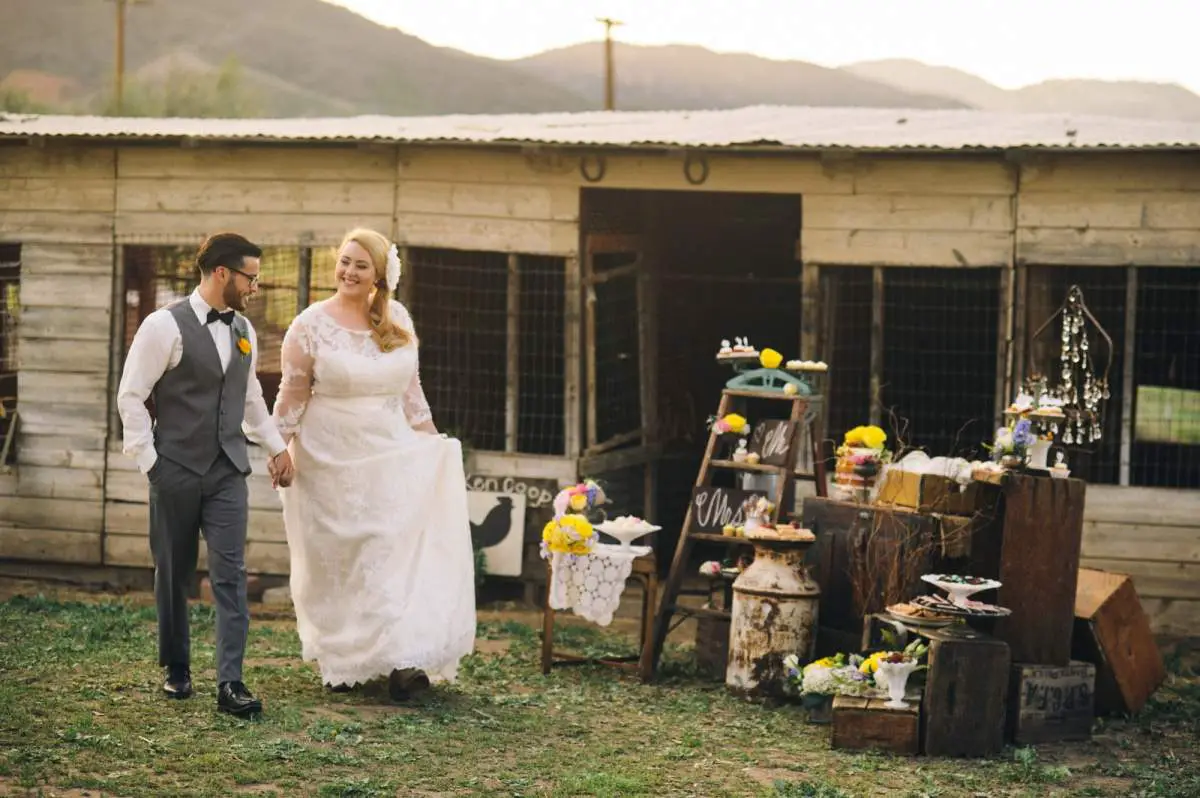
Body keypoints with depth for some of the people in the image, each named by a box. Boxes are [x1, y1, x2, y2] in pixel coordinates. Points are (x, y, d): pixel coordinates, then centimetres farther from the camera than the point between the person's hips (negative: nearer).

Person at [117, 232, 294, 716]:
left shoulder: (243, 330, 10)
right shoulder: (166, 326, -9)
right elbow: (130, 397, -7)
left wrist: (276, 446, 18)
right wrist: (149, 461, -9)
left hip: (228, 472, 4)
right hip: (177, 471, -4)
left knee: (231, 575, -6)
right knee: (173, 574, 8)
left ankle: (230, 683, -8)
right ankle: (176, 669, 25)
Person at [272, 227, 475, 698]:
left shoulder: (397, 320, 5)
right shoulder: (311, 325, -5)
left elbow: (411, 389, 12)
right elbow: (292, 393, -4)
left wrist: (431, 442, 10)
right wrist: (279, 449, -9)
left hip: (392, 456, 3)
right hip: (332, 461, -3)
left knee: (399, 551, -5)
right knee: (337, 559, 5)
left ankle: (403, 659, -6)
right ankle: (339, 663, 16)